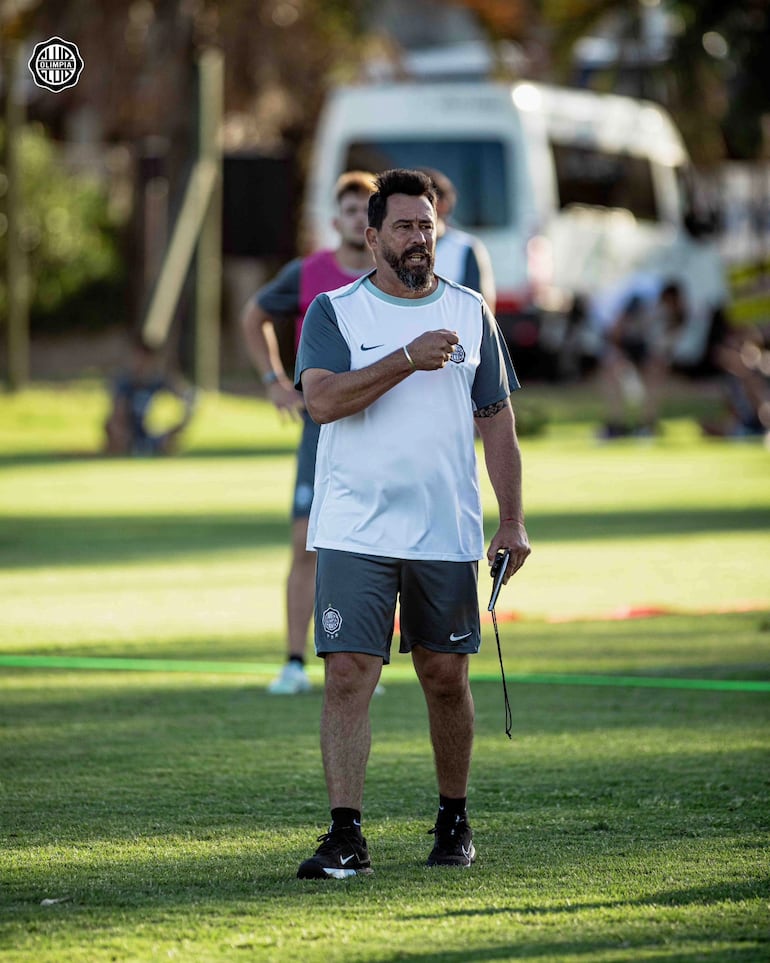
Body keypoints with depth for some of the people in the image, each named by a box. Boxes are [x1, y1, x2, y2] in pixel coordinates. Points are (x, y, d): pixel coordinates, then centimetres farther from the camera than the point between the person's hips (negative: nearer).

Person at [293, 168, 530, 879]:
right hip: (354, 533, -2)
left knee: (447, 679, 7)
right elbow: (322, 399, -15)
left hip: (448, 534, 2)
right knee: (348, 675, -10)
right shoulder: (334, 312, 2)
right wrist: (408, 359, -21)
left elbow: (497, 420, 12)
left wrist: (513, 521, 5)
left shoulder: (470, 312, 10)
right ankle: (346, 836, -11)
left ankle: (454, 821, 24)